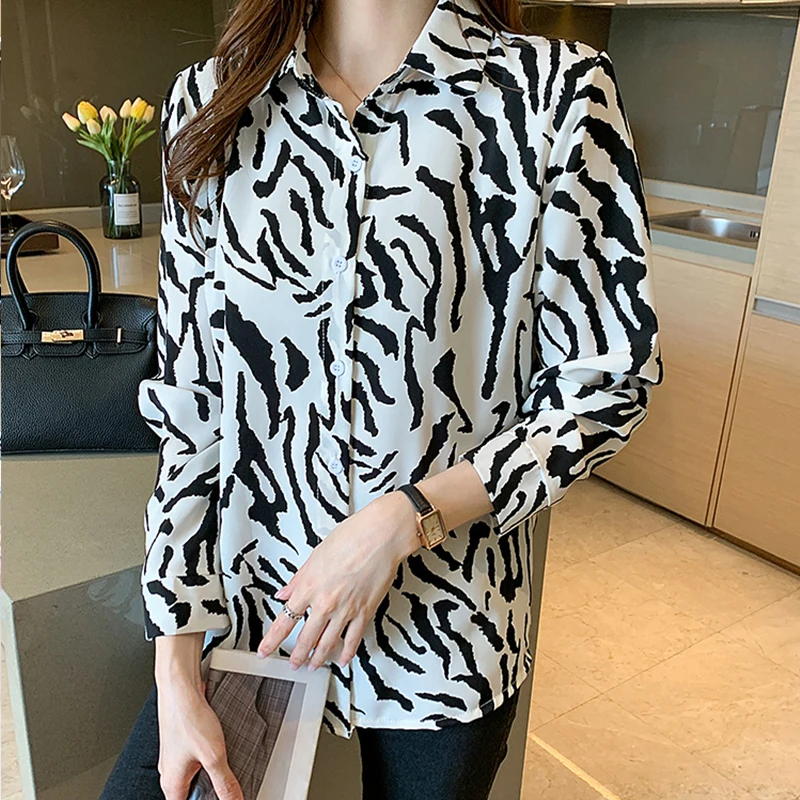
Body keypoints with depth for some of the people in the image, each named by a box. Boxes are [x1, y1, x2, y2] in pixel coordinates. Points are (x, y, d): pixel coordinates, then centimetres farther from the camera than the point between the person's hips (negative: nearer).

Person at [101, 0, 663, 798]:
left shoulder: (558, 91, -10)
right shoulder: (208, 100, -2)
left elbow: (610, 381, -6)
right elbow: (189, 399, -3)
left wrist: (402, 519, -18)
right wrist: (176, 674, -5)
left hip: (442, 626, -1)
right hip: (244, 592, 2)